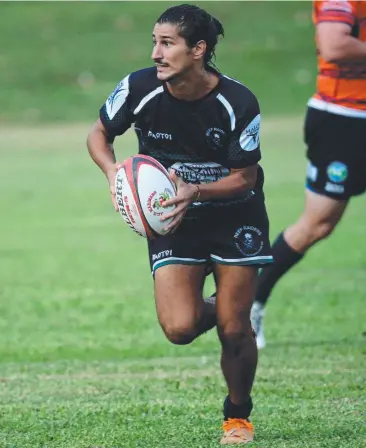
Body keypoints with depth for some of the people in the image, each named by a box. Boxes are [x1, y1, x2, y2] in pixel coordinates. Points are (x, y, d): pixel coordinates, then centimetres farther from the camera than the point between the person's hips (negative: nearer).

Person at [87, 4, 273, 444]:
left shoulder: (238, 103, -22)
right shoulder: (140, 88, -17)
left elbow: (244, 177, -12)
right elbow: (99, 134, 0)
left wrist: (196, 191, -29)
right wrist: (114, 173, -20)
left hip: (235, 213, -1)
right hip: (172, 215, 1)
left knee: (234, 330, -2)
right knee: (179, 328, -15)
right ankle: (210, 310, 23)